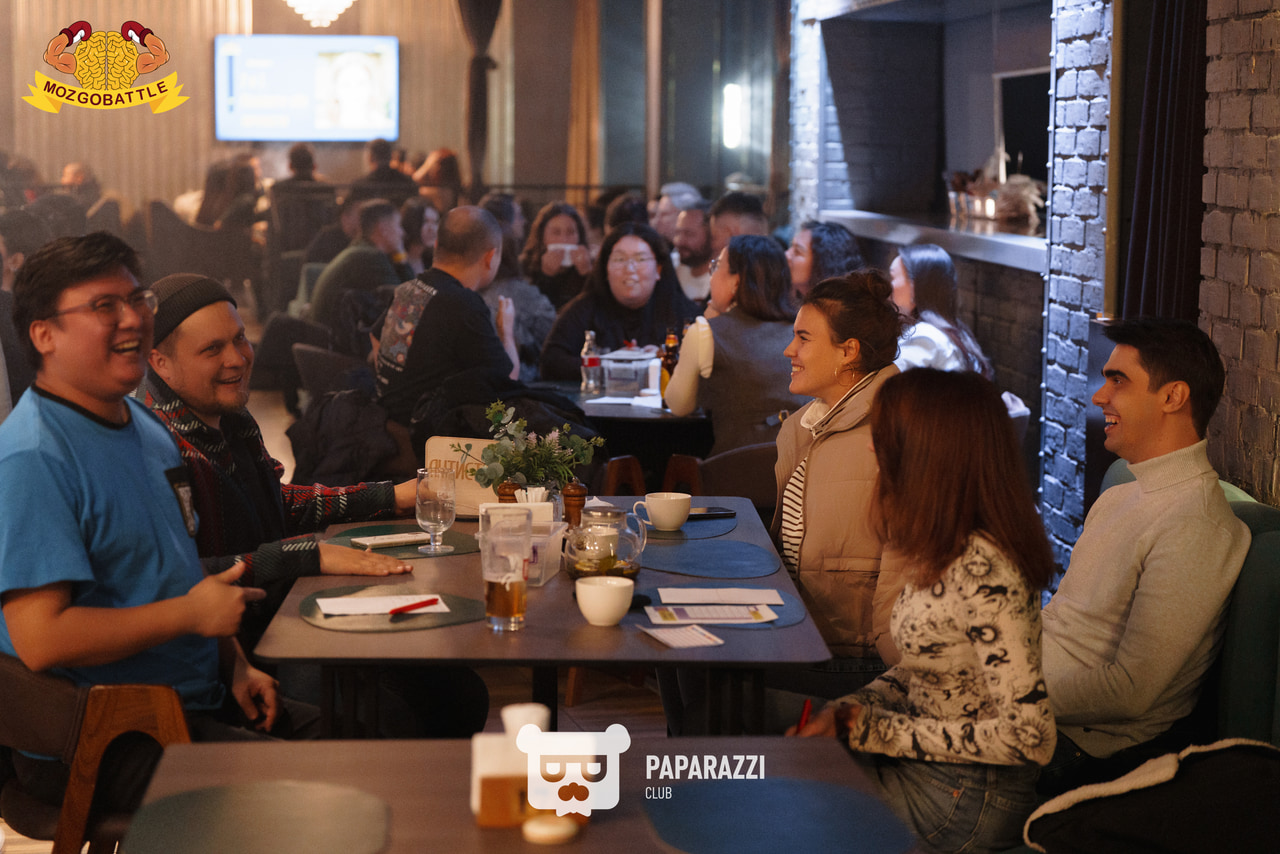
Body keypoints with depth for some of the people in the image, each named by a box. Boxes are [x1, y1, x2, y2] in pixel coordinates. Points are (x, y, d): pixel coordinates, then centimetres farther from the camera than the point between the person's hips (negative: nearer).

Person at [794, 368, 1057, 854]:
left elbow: (1028, 736, -27)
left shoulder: (982, 573, -27)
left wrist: (879, 731, -19)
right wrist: (846, 712, -2)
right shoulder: (944, 550, 3)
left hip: (967, 800, -8)